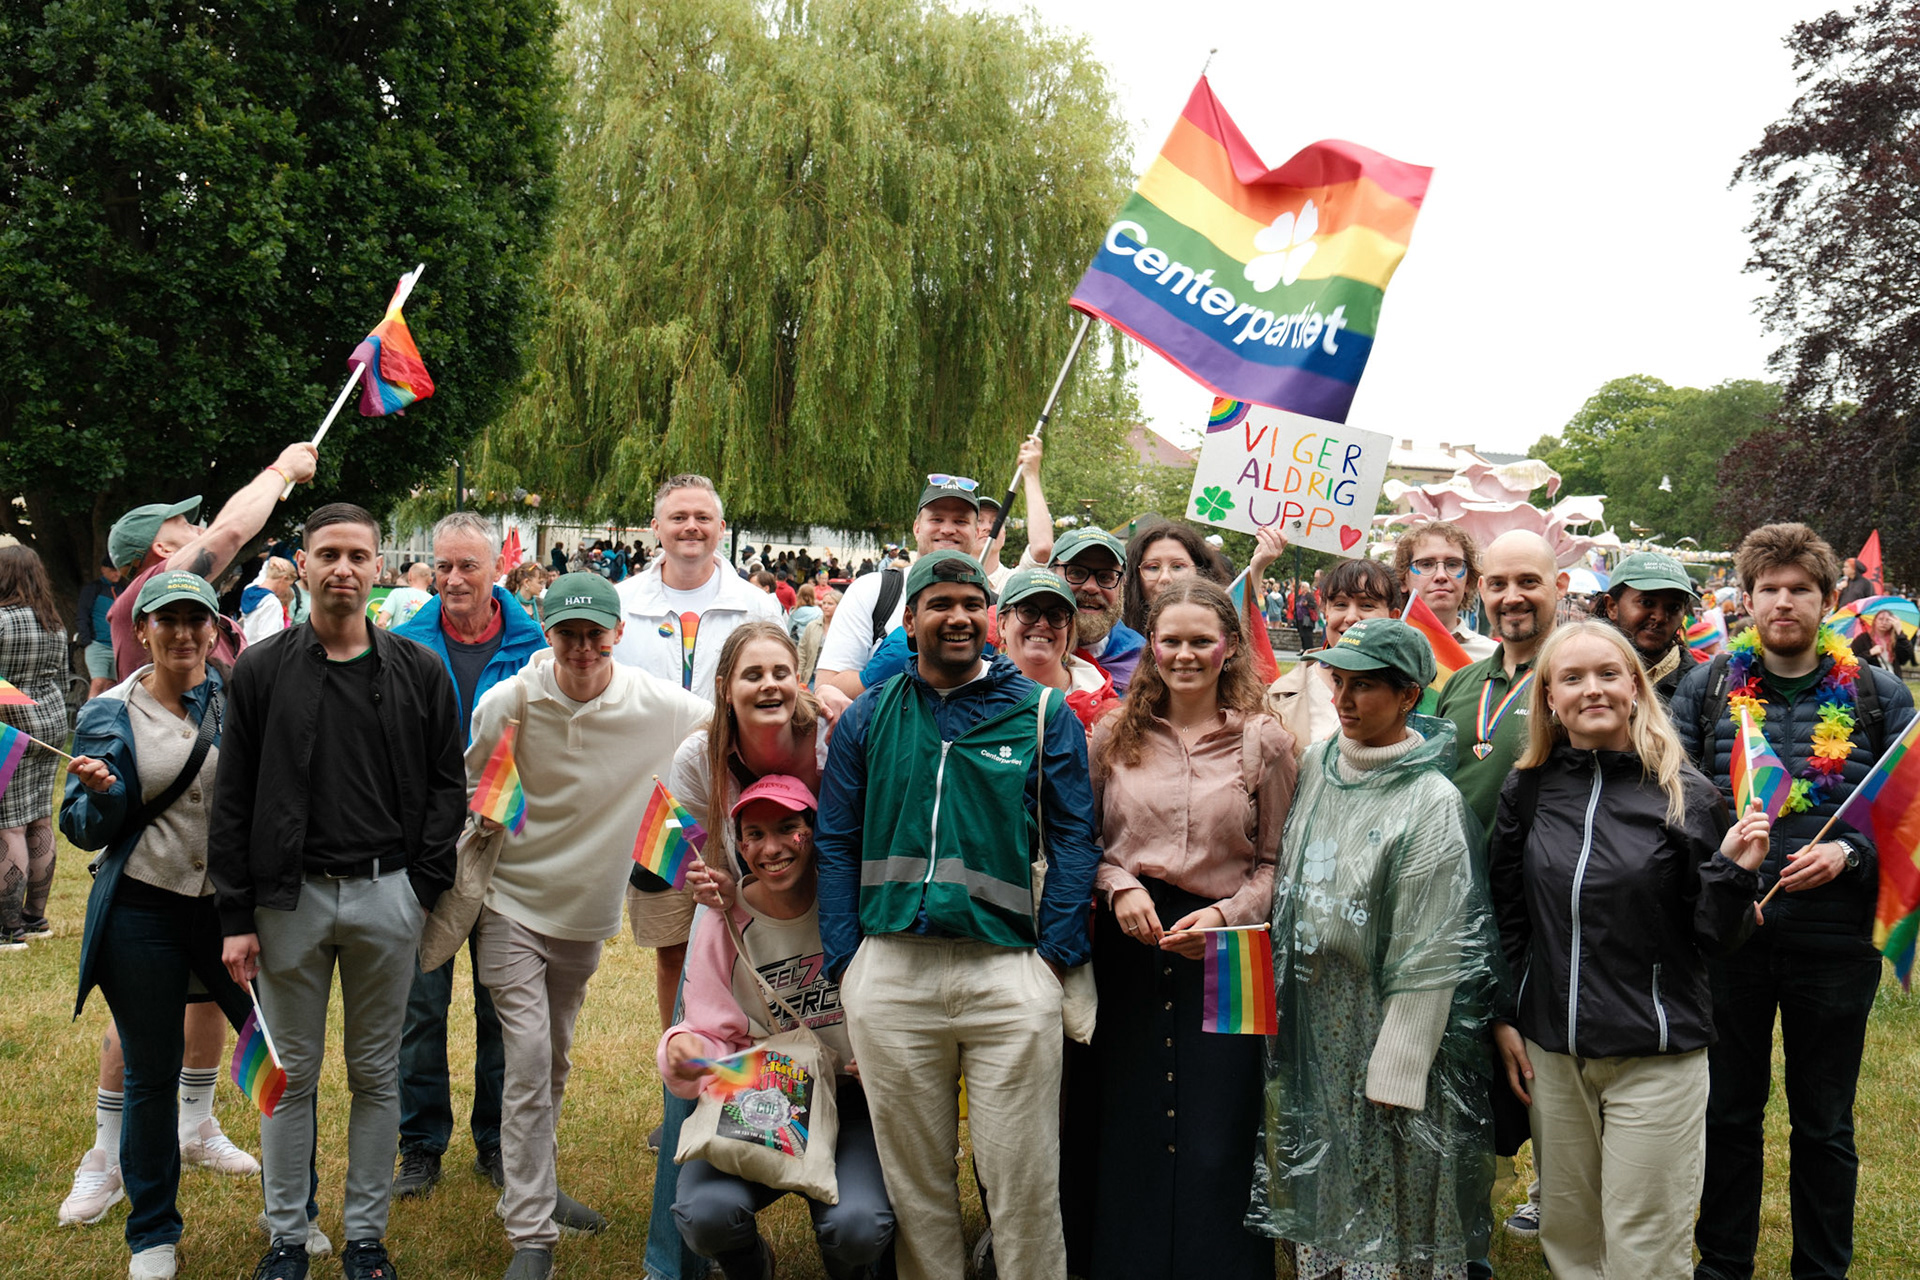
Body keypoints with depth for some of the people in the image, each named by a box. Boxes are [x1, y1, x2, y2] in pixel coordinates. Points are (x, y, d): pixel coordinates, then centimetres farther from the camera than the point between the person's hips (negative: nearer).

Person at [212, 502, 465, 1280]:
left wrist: (423, 886, -4)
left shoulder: (418, 671, 3)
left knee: (376, 1073, 10)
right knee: (290, 1073, 8)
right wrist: (235, 916, -4)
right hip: (289, 896, 0)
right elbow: (232, 801, 0)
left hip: (386, 896, 1)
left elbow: (447, 784, 5)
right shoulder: (261, 672, 1)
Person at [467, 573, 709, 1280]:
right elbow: (468, 793, 2)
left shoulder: (656, 705, -13)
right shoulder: (507, 703, -14)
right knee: (529, 1061, -11)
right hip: (513, 904, -3)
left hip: (587, 909, 3)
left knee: (555, 1062, 19)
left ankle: (533, 1188, 39)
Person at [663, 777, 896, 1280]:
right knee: (704, 1214, -27)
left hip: (852, 1101, -1)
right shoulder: (725, 922, 0)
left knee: (858, 1227, -29)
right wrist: (683, 1048, -21)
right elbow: (715, 1035, 2)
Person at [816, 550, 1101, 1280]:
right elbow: (837, 844, 11)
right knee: (913, 1181, 11)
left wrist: (1055, 956, -5)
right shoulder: (868, 719, 12)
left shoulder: (1042, 714, 7)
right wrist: (845, 961, 1)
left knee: (1024, 1183, 0)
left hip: (1008, 972, -2)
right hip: (889, 970, 2)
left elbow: (1074, 839, 4)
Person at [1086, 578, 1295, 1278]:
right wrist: (1117, 885, -6)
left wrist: (1226, 915, -12)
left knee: (1218, 1140, 0)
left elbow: (1278, 861, 3)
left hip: (1225, 952, -1)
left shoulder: (1265, 742, 2)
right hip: (1128, 943, 2)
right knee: (1127, 1133, 6)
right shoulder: (1114, 735, 7)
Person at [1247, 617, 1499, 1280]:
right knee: (1315, 1194, 15)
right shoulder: (1313, 766, 4)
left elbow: (1427, 958, -15)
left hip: (1386, 1024, -6)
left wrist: (1394, 1070, -15)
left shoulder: (1432, 803, -14)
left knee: (1386, 1219, 3)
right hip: (1307, 1020, 6)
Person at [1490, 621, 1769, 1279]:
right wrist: (1503, 1018, 8)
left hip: (1657, 1057, -3)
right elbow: (1505, 914, 11)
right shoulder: (1528, 791, 2)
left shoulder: (1685, 795, -7)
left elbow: (1715, 939, -3)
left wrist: (1734, 872, -20)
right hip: (1551, 1052, 3)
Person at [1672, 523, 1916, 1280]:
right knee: (1727, 1114, 13)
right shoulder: (1706, 688, 3)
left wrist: (1848, 854, -15)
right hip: (1726, 935, 1)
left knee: (1824, 1125, 12)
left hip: (1834, 939, -1)